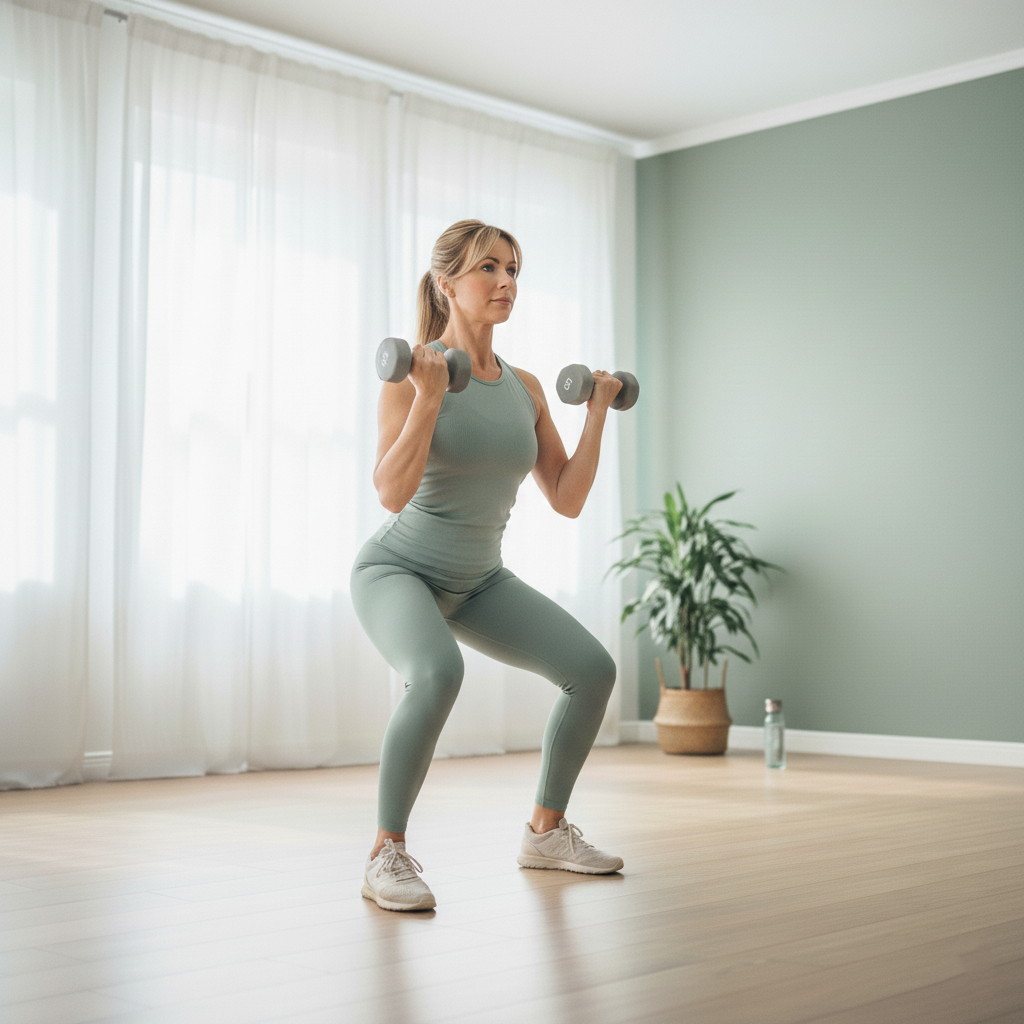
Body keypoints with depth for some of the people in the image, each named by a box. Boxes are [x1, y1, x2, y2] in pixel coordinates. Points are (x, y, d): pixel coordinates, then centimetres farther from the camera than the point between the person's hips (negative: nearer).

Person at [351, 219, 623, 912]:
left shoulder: (525, 387, 2)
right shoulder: (413, 372, -16)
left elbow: (568, 500, 1)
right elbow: (393, 493, -28)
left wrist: (597, 414, 0)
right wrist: (430, 396, -31)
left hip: (480, 580, 7)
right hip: (398, 569, -6)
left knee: (593, 669, -5)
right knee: (438, 673, -37)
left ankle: (547, 831, 14)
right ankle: (387, 855, -19)